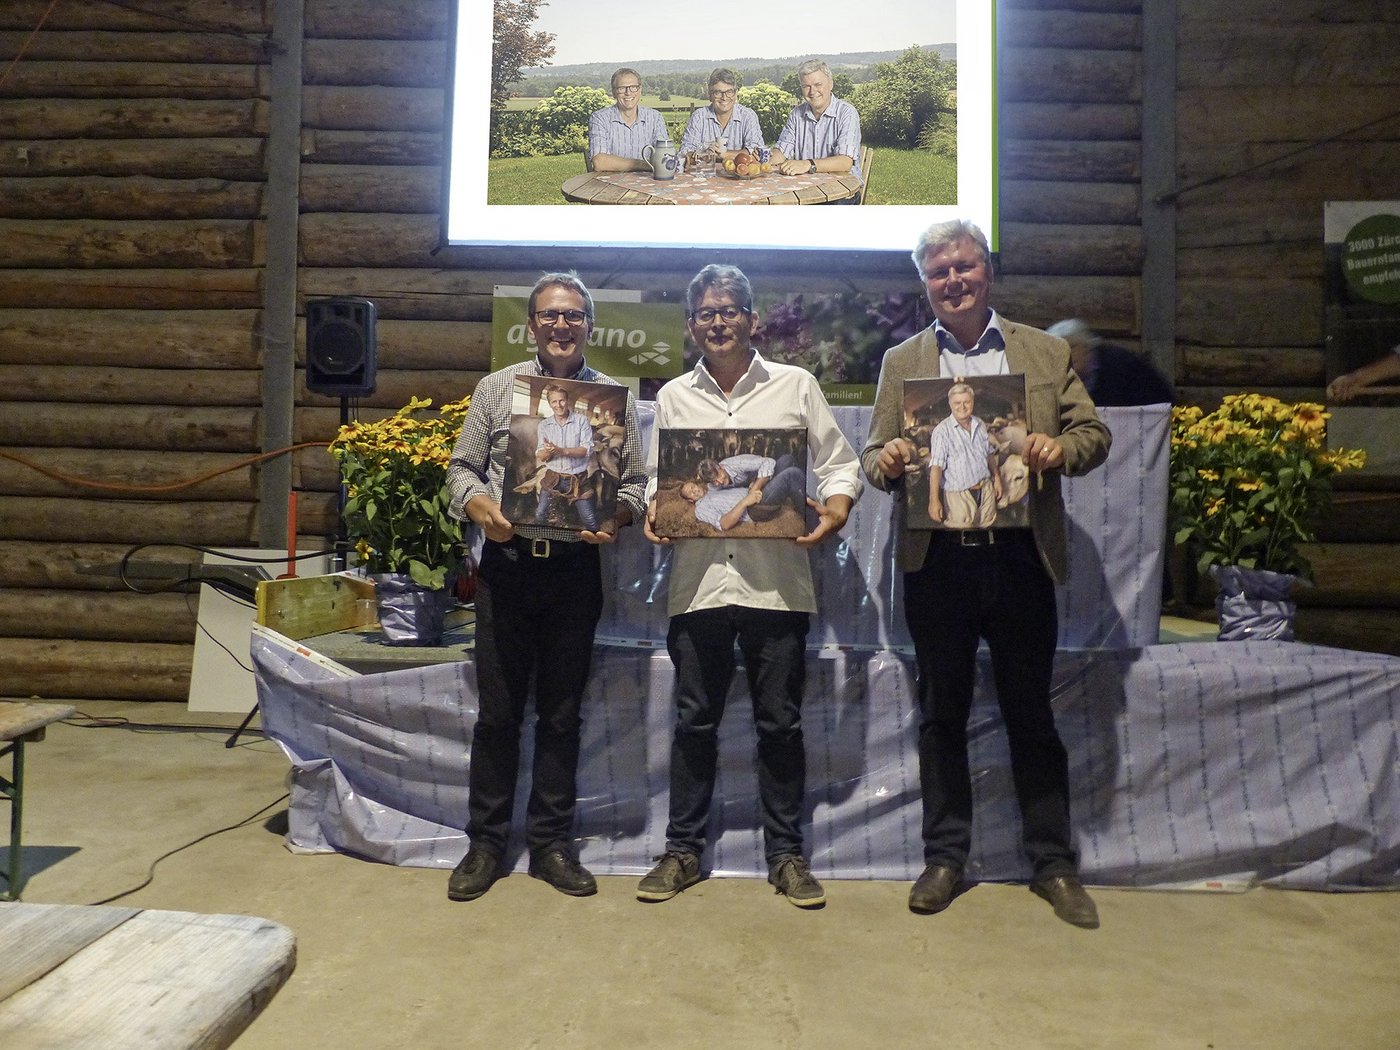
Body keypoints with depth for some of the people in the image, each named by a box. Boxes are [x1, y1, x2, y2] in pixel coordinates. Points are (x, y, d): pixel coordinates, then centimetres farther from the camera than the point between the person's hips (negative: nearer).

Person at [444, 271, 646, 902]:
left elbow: (635, 481, 6)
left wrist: (617, 516, -14)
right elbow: (462, 468, 7)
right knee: (497, 710, 5)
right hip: (508, 563, 0)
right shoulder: (496, 388, 7)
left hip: (576, 566, 0)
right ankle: (485, 843, 20)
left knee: (561, 712, 9)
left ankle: (550, 843, 22)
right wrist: (480, 506, -13)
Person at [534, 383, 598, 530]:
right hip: (553, 478, 3)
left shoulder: (582, 420, -7)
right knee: (540, 516, 4)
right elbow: (540, 456, -2)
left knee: (590, 521, -2)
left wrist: (561, 450, -26)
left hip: (578, 479, -2)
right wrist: (548, 451, -26)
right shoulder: (544, 425, 1)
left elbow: (587, 449, -14)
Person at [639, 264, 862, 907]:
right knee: (694, 721, 9)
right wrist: (655, 512, -6)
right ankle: (683, 851, 23)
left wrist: (834, 511, -11)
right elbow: (655, 477, 15)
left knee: (780, 723, 7)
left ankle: (785, 854, 22)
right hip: (698, 581, 2)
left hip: (777, 580, -1)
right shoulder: (673, 397, 13)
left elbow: (839, 463, 7)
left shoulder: (796, 385, 8)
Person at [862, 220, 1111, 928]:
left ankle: (1053, 863, 26)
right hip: (937, 561, 0)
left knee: (1031, 715, 10)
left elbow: (1093, 433, 8)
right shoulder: (902, 362, 11)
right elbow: (875, 455, 7)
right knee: (942, 715, 10)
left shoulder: (1047, 352, 11)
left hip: (1020, 557, 0)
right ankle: (945, 857, 25)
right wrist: (887, 462, -16)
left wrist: (1061, 448, -14)